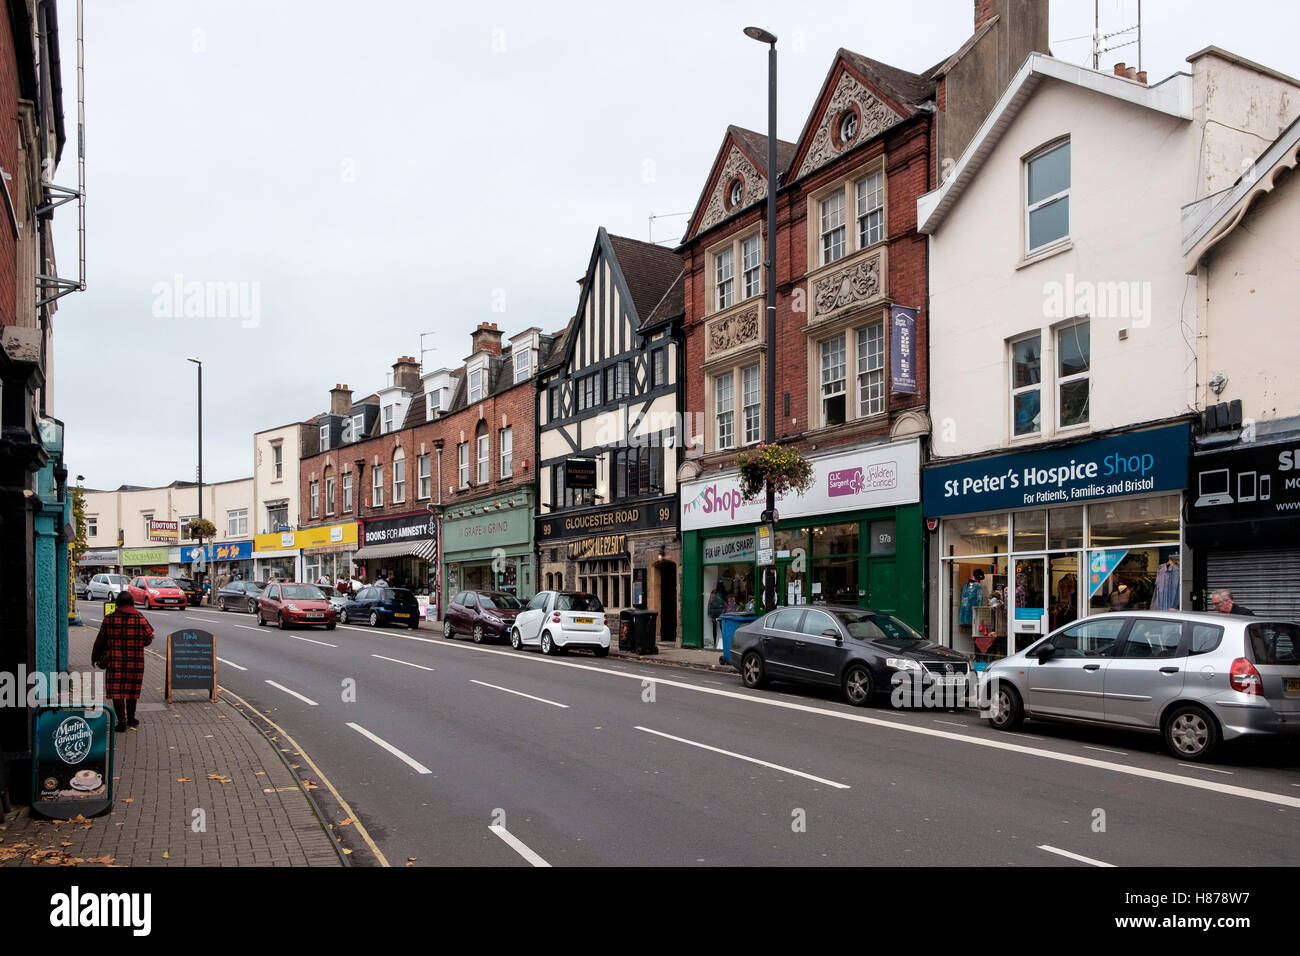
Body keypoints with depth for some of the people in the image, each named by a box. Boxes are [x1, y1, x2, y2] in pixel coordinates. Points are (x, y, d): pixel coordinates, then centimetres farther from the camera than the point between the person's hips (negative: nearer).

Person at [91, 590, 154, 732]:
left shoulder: (109, 619, -2)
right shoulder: (140, 619, -4)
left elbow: (100, 640, 6)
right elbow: (148, 639, 0)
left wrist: (95, 657, 20)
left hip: (115, 660, -1)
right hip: (135, 661, 1)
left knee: (116, 690, 1)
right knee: (132, 688, 15)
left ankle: (122, 721, -6)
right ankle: (130, 718, 26)